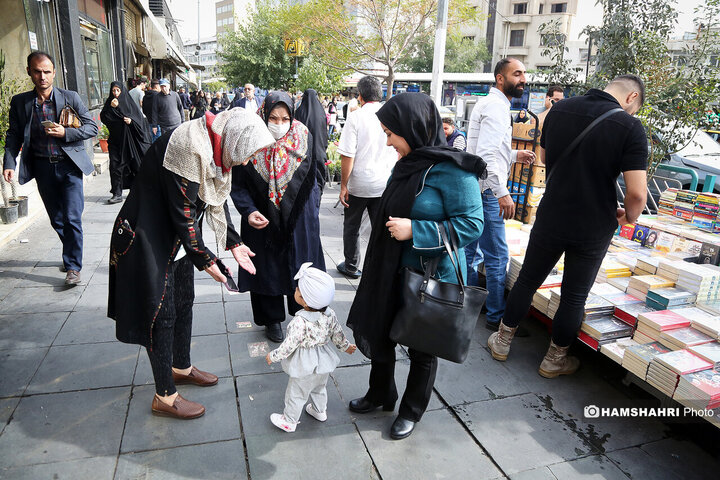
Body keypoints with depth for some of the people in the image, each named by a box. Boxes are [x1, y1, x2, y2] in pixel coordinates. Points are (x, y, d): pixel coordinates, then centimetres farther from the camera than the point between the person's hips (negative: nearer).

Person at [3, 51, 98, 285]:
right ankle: (72, 255, 32)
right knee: (57, 220, 13)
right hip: (42, 167, 3)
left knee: (72, 218, -9)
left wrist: (65, 133, -16)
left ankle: (73, 266, 0)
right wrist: (9, 162, -6)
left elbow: (92, 127, -2)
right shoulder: (20, 102, 4)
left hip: (69, 165, -3)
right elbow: (14, 135, 7)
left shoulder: (70, 97, -3)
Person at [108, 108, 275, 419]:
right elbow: (183, 214, -26)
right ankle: (165, 397, 16)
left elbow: (216, 200, 9)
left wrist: (234, 244, 4)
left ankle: (181, 367, 40)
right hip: (149, 238, -9)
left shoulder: (214, 147, 0)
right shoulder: (190, 148, -29)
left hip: (178, 236, 9)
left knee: (184, 303, 19)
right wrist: (206, 260, -15)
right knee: (161, 312, 0)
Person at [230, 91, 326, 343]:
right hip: (263, 220, -1)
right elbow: (238, 185, -7)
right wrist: (248, 211, -23)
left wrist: (313, 213, 4)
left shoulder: (304, 138, -6)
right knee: (267, 267, 11)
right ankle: (272, 318, 31)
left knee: (300, 267, 11)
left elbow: (312, 179, 4)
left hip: (299, 218, 1)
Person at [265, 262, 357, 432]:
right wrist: (345, 346, 20)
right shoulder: (330, 315, -14)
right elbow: (337, 334, 0)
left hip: (305, 367, -6)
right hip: (323, 363, 6)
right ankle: (320, 411, 51)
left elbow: (289, 345, -25)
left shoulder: (300, 322, -34)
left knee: (295, 394, 17)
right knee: (319, 388, 30)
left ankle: (289, 421, 36)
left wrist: (273, 356, -8)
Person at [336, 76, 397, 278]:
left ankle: (351, 266, 29)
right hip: (385, 185, 3)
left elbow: (348, 155, -13)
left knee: (351, 227, 16)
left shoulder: (356, 117, -10)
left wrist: (343, 185, -6)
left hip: (359, 185, -2)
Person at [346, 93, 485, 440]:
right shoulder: (407, 163, 3)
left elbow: (471, 225, -22)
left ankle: (412, 411, 38)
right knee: (379, 331, 20)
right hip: (392, 271, 8)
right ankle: (380, 395, 45)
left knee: (422, 348, 13)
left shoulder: (452, 170, -21)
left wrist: (414, 231, -26)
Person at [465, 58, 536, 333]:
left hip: (474, 189, 11)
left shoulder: (489, 103, 20)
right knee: (497, 257, -1)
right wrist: (502, 192, -28)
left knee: (469, 253, 16)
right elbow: (487, 154, -25)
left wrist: (514, 155, 20)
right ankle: (497, 317, 10)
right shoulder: (496, 106, -14)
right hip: (486, 191, -11)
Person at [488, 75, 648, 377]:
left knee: (527, 281, 18)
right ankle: (554, 360, 29)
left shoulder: (559, 110, -1)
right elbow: (637, 193, -18)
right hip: (594, 227, -3)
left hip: (550, 218, 3)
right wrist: (629, 217, 3)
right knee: (574, 296, 13)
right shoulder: (630, 128, -14)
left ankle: (502, 342, 32)